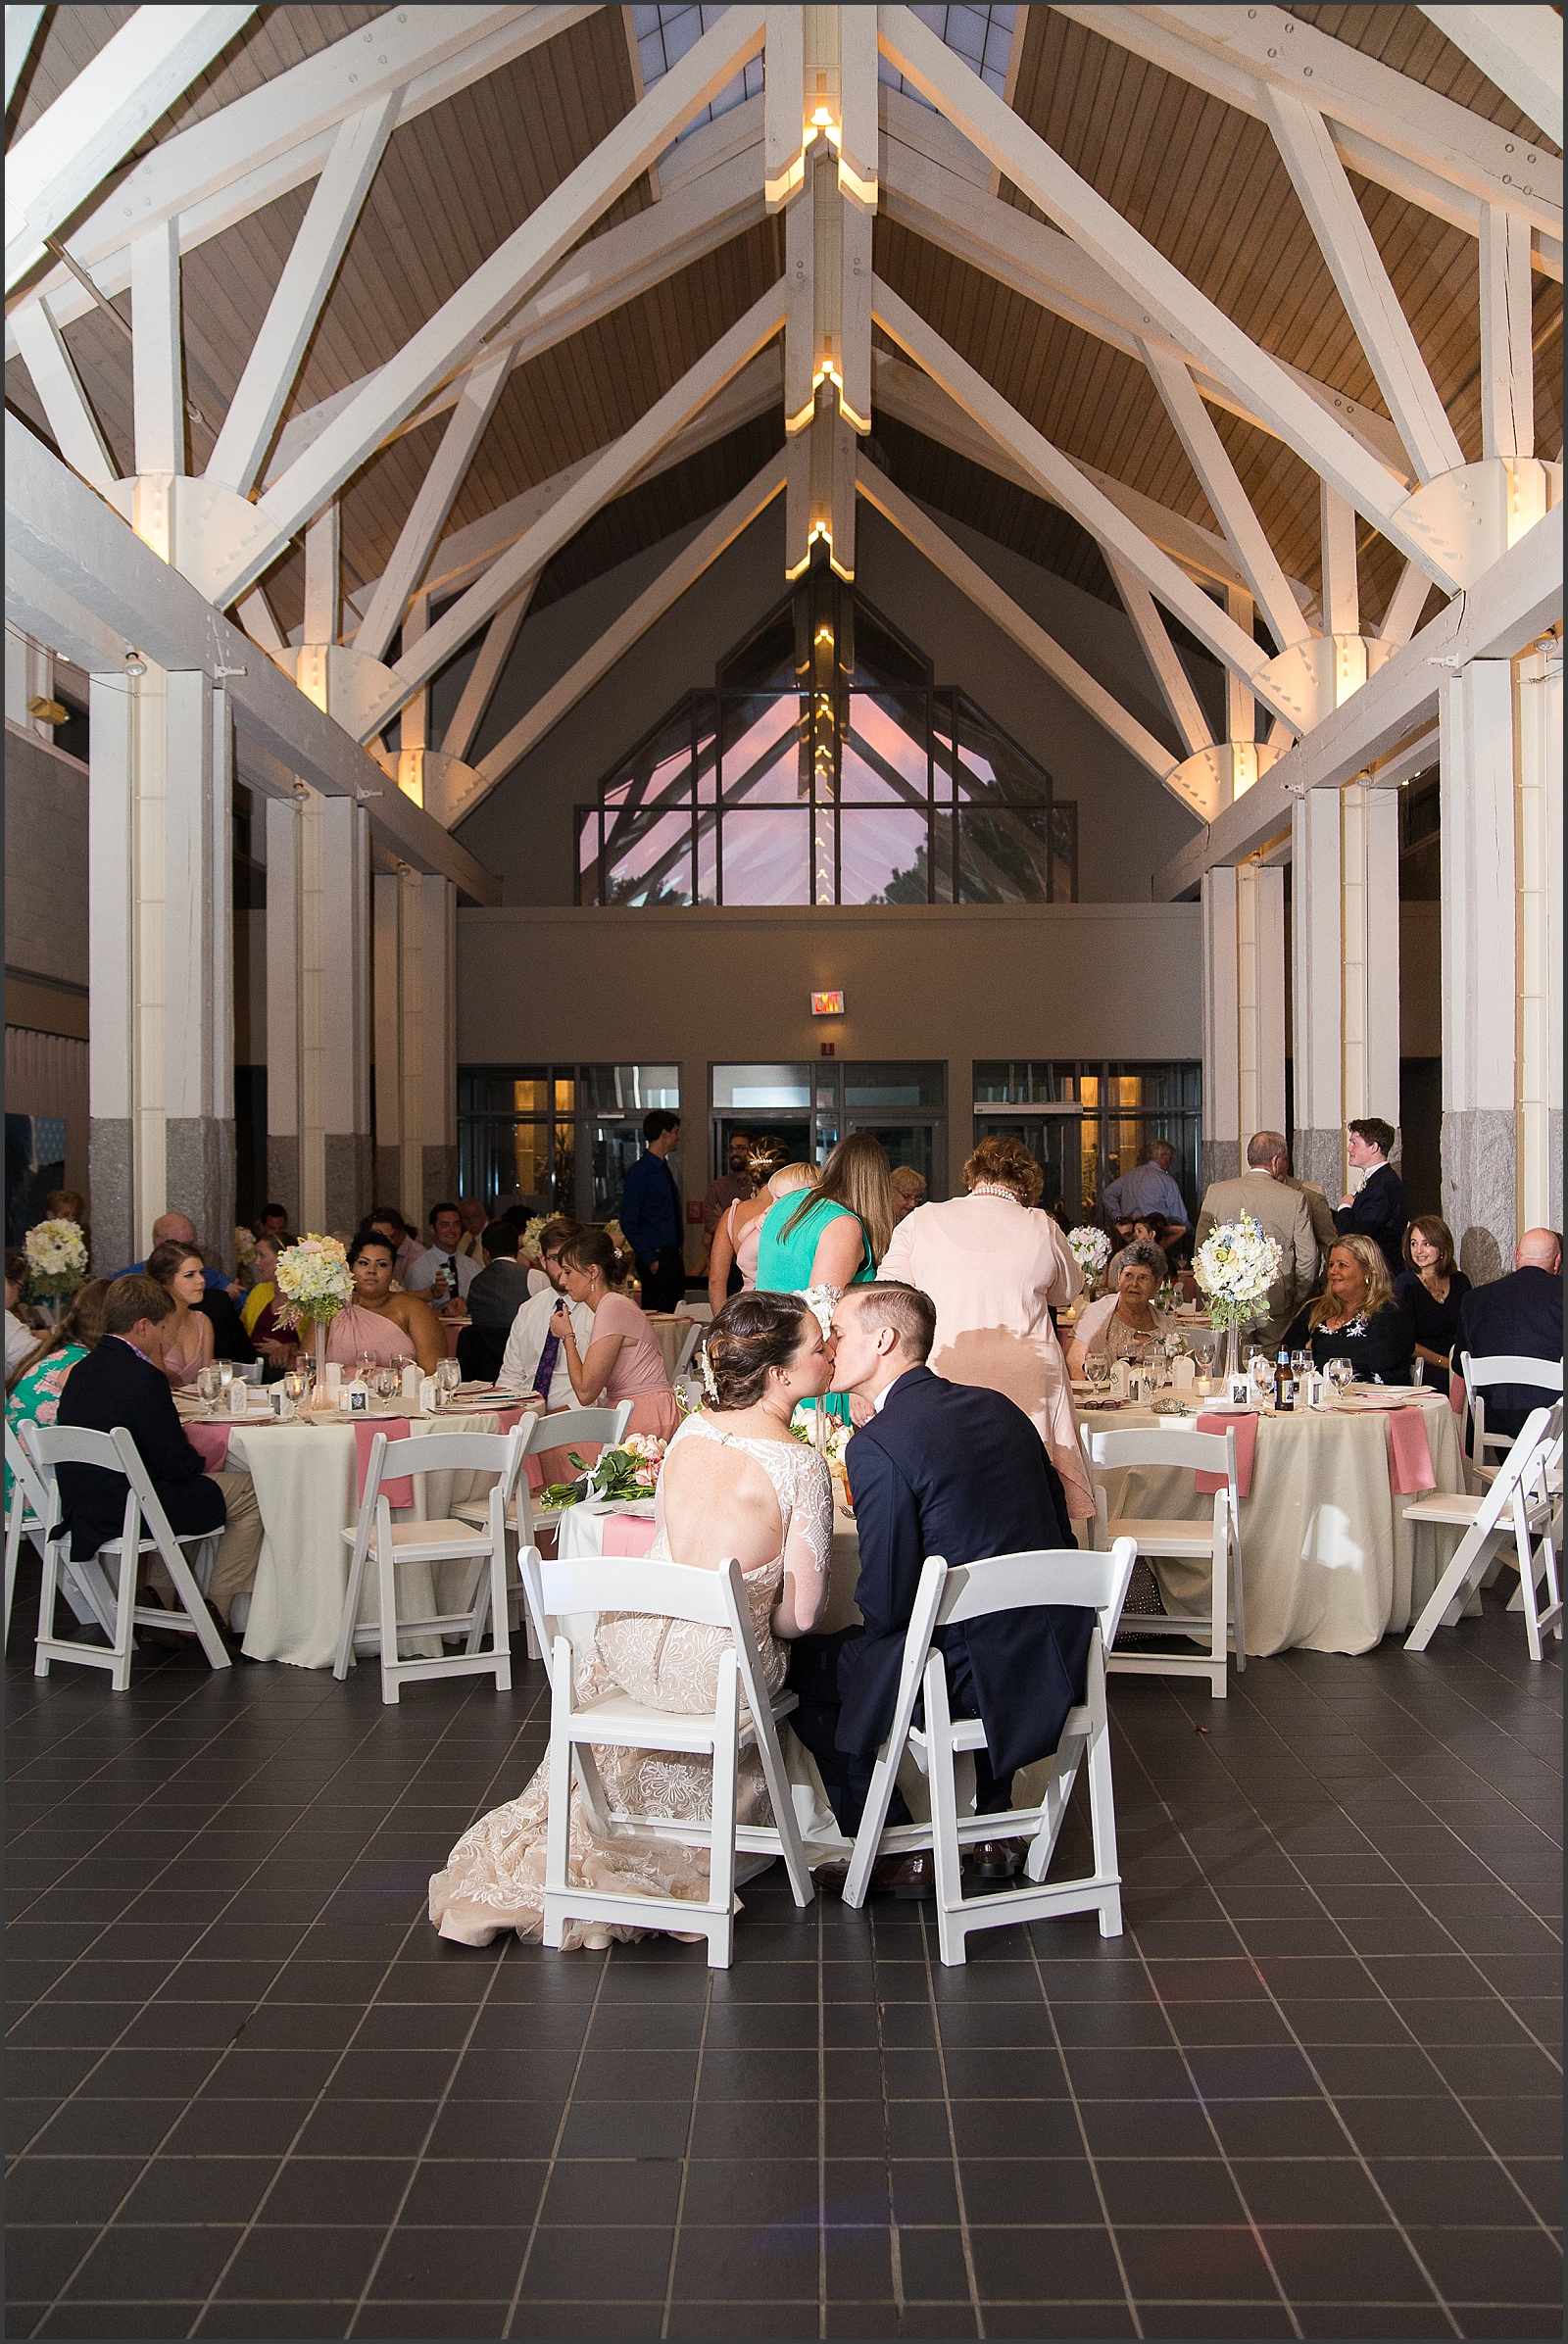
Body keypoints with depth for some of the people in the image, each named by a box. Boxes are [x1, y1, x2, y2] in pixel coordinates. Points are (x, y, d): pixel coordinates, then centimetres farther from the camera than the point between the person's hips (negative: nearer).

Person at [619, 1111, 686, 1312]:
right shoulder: (640, 1172, -12)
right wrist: (650, 1260, -17)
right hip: (657, 1260, -9)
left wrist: (679, 1252, 13)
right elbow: (628, 1223, -15)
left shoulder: (664, 1169, 15)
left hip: (673, 1256, 9)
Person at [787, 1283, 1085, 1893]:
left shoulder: (877, 1445, -16)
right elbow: (1058, 1529, 13)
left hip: (975, 1674, -7)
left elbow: (885, 1607, -15)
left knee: (805, 1667, 13)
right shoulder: (997, 1406, 7)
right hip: (1058, 1657, 7)